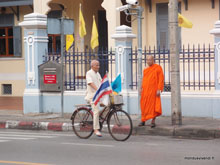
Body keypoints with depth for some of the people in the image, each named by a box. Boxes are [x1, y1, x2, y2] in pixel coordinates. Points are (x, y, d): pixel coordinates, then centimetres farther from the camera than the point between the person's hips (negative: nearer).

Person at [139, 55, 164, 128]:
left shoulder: (158, 68, -1)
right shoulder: (145, 70, 16)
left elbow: (161, 79, -6)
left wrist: (159, 89, -13)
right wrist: (141, 89, 12)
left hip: (153, 90, -5)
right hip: (145, 90, 5)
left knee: (153, 105, -4)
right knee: (144, 106, 5)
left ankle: (153, 121, 0)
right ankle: (143, 120, 13)